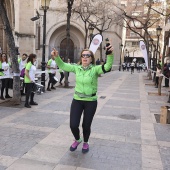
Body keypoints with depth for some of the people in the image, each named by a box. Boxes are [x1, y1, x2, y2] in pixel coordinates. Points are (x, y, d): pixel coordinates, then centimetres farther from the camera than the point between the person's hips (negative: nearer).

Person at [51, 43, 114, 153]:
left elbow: (108, 66, -26)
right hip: (77, 100, 2)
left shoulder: (95, 69, -10)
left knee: (86, 125, 10)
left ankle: (86, 142, 40)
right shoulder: (77, 68, 0)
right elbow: (62, 65, 6)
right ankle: (77, 140, 33)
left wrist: (110, 54, -42)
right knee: (73, 125, -1)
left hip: (91, 102, -2)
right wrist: (56, 57, -10)